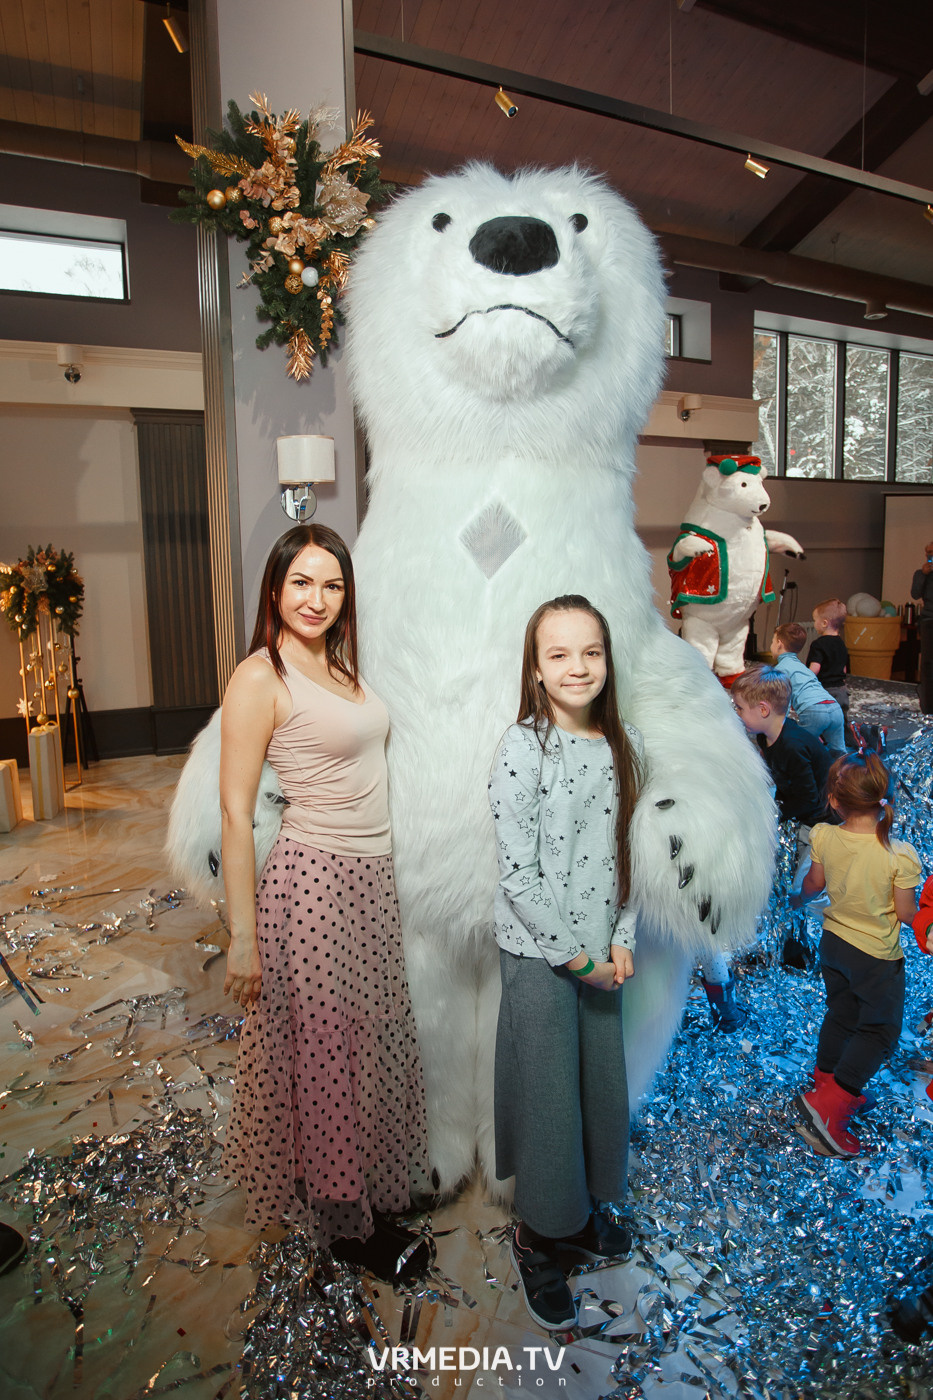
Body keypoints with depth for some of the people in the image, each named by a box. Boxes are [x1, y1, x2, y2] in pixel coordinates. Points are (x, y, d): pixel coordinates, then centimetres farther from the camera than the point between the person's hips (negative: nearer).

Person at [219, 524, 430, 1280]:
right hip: (314, 880, -8)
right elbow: (235, 812, -15)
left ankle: (374, 1180, 43)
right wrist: (243, 935, -14)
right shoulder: (260, 678, -14)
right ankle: (344, 1218, 32)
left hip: (372, 877, 8)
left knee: (373, 1040, 20)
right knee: (325, 1052, 10)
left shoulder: (339, 663, 9)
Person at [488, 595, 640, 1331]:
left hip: (602, 953, 5)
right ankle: (539, 1238, 34)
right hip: (539, 953, -5)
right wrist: (577, 956, -13)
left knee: (601, 1082, 19)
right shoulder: (523, 749, -18)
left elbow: (627, 851, 5)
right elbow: (518, 876, -18)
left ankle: (584, 1207, 45)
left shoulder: (624, 745, -1)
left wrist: (623, 939, -3)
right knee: (548, 1093, 9)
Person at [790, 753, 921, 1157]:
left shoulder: (823, 838, -16)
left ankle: (826, 1081, 42)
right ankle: (827, 1104, 10)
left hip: (833, 940, 5)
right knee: (881, 1030, 13)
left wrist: (800, 896, 25)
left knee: (840, 1014, 24)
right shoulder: (900, 855, -26)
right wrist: (915, 903, 8)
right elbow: (906, 914, -16)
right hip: (877, 956, -4)